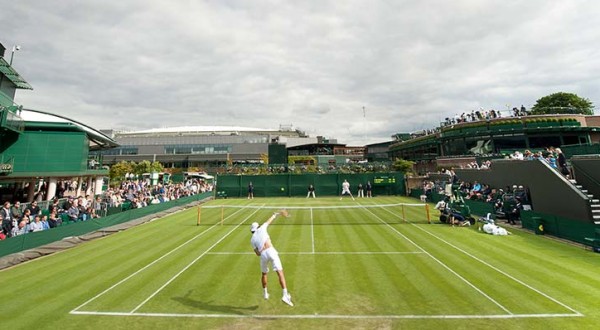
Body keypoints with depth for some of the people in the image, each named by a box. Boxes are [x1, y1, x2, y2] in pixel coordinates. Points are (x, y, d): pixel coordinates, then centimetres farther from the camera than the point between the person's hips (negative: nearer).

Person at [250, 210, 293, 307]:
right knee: (280, 273, -7)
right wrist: (276, 214, 41)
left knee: (264, 274, 28)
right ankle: (285, 295, -19)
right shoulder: (261, 229, 14)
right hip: (271, 251, -2)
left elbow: (258, 253, 14)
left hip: (263, 255, 3)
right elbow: (269, 220, 26)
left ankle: (265, 293, 41)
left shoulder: (252, 240, 18)